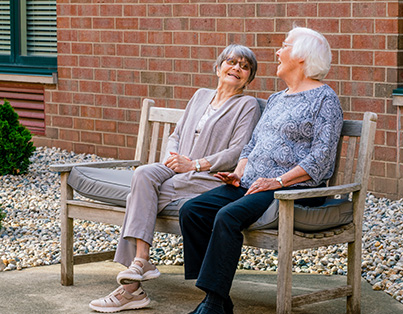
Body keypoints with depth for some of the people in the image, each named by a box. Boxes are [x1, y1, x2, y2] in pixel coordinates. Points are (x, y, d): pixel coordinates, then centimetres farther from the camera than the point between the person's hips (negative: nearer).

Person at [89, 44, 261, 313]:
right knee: (144, 175, -27)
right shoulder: (201, 96, 23)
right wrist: (173, 158, 1)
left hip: (212, 179, -6)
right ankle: (141, 261, -34)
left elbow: (237, 154, -8)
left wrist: (193, 165, -13)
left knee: (141, 194, -24)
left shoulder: (248, 105, 3)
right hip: (179, 170, 6)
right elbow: (176, 136, 23)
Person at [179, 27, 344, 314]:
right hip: (252, 184, 8)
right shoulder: (276, 99, 24)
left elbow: (321, 157, -12)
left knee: (229, 215, -32)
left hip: (295, 189, -8)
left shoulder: (324, 98, -2)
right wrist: (239, 173, 6)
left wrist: (278, 181, -20)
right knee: (192, 211, -11)